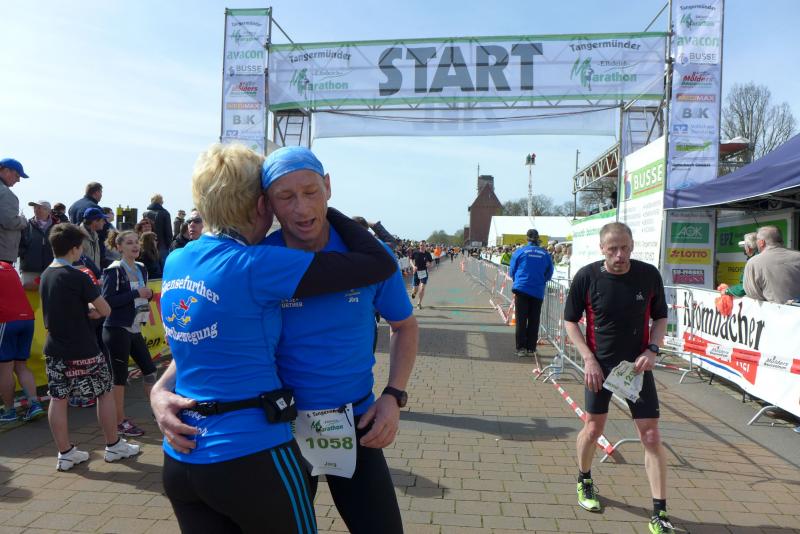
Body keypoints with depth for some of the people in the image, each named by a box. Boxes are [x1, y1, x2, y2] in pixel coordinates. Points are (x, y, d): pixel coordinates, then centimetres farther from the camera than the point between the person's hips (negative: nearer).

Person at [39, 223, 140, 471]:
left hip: (54, 348, 7)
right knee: (104, 393, 7)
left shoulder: (46, 275, 6)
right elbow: (105, 310, -14)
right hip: (82, 350, -7)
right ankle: (114, 446, 16)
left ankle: (65, 453, 16)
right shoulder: (78, 277, -18)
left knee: (58, 398, 8)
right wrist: (93, 308, 5)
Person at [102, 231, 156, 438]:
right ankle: (120, 422, 13)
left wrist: (148, 294, -2)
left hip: (135, 329, 7)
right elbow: (107, 301, -19)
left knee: (149, 369, 9)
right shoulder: (114, 270, -11)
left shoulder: (141, 269, 10)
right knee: (120, 376, 2)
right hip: (117, 330, -7)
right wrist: (135, 294, -21)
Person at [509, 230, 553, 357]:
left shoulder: (520, 251, -1)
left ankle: (521, 348, 2)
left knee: (521, 320, 4)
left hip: (522, 289, -1)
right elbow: (549, 274, 8)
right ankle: (531, 349, 11)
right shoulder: (545, 254, 3)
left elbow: (511, 271, 5)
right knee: (534, 321, 9)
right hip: (538, 292, 1)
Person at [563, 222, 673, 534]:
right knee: (593, 429, 11)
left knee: (651, 437, 0)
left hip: (637, 366, 1)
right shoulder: (587, 277, -12)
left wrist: (652, 350, -9)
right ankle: (584, 482, 39)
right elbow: (570, 321, -3)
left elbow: (660, 317, 6)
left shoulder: (649, 275, -8)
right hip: (599, 367, -1)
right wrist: (589, 359, -12)